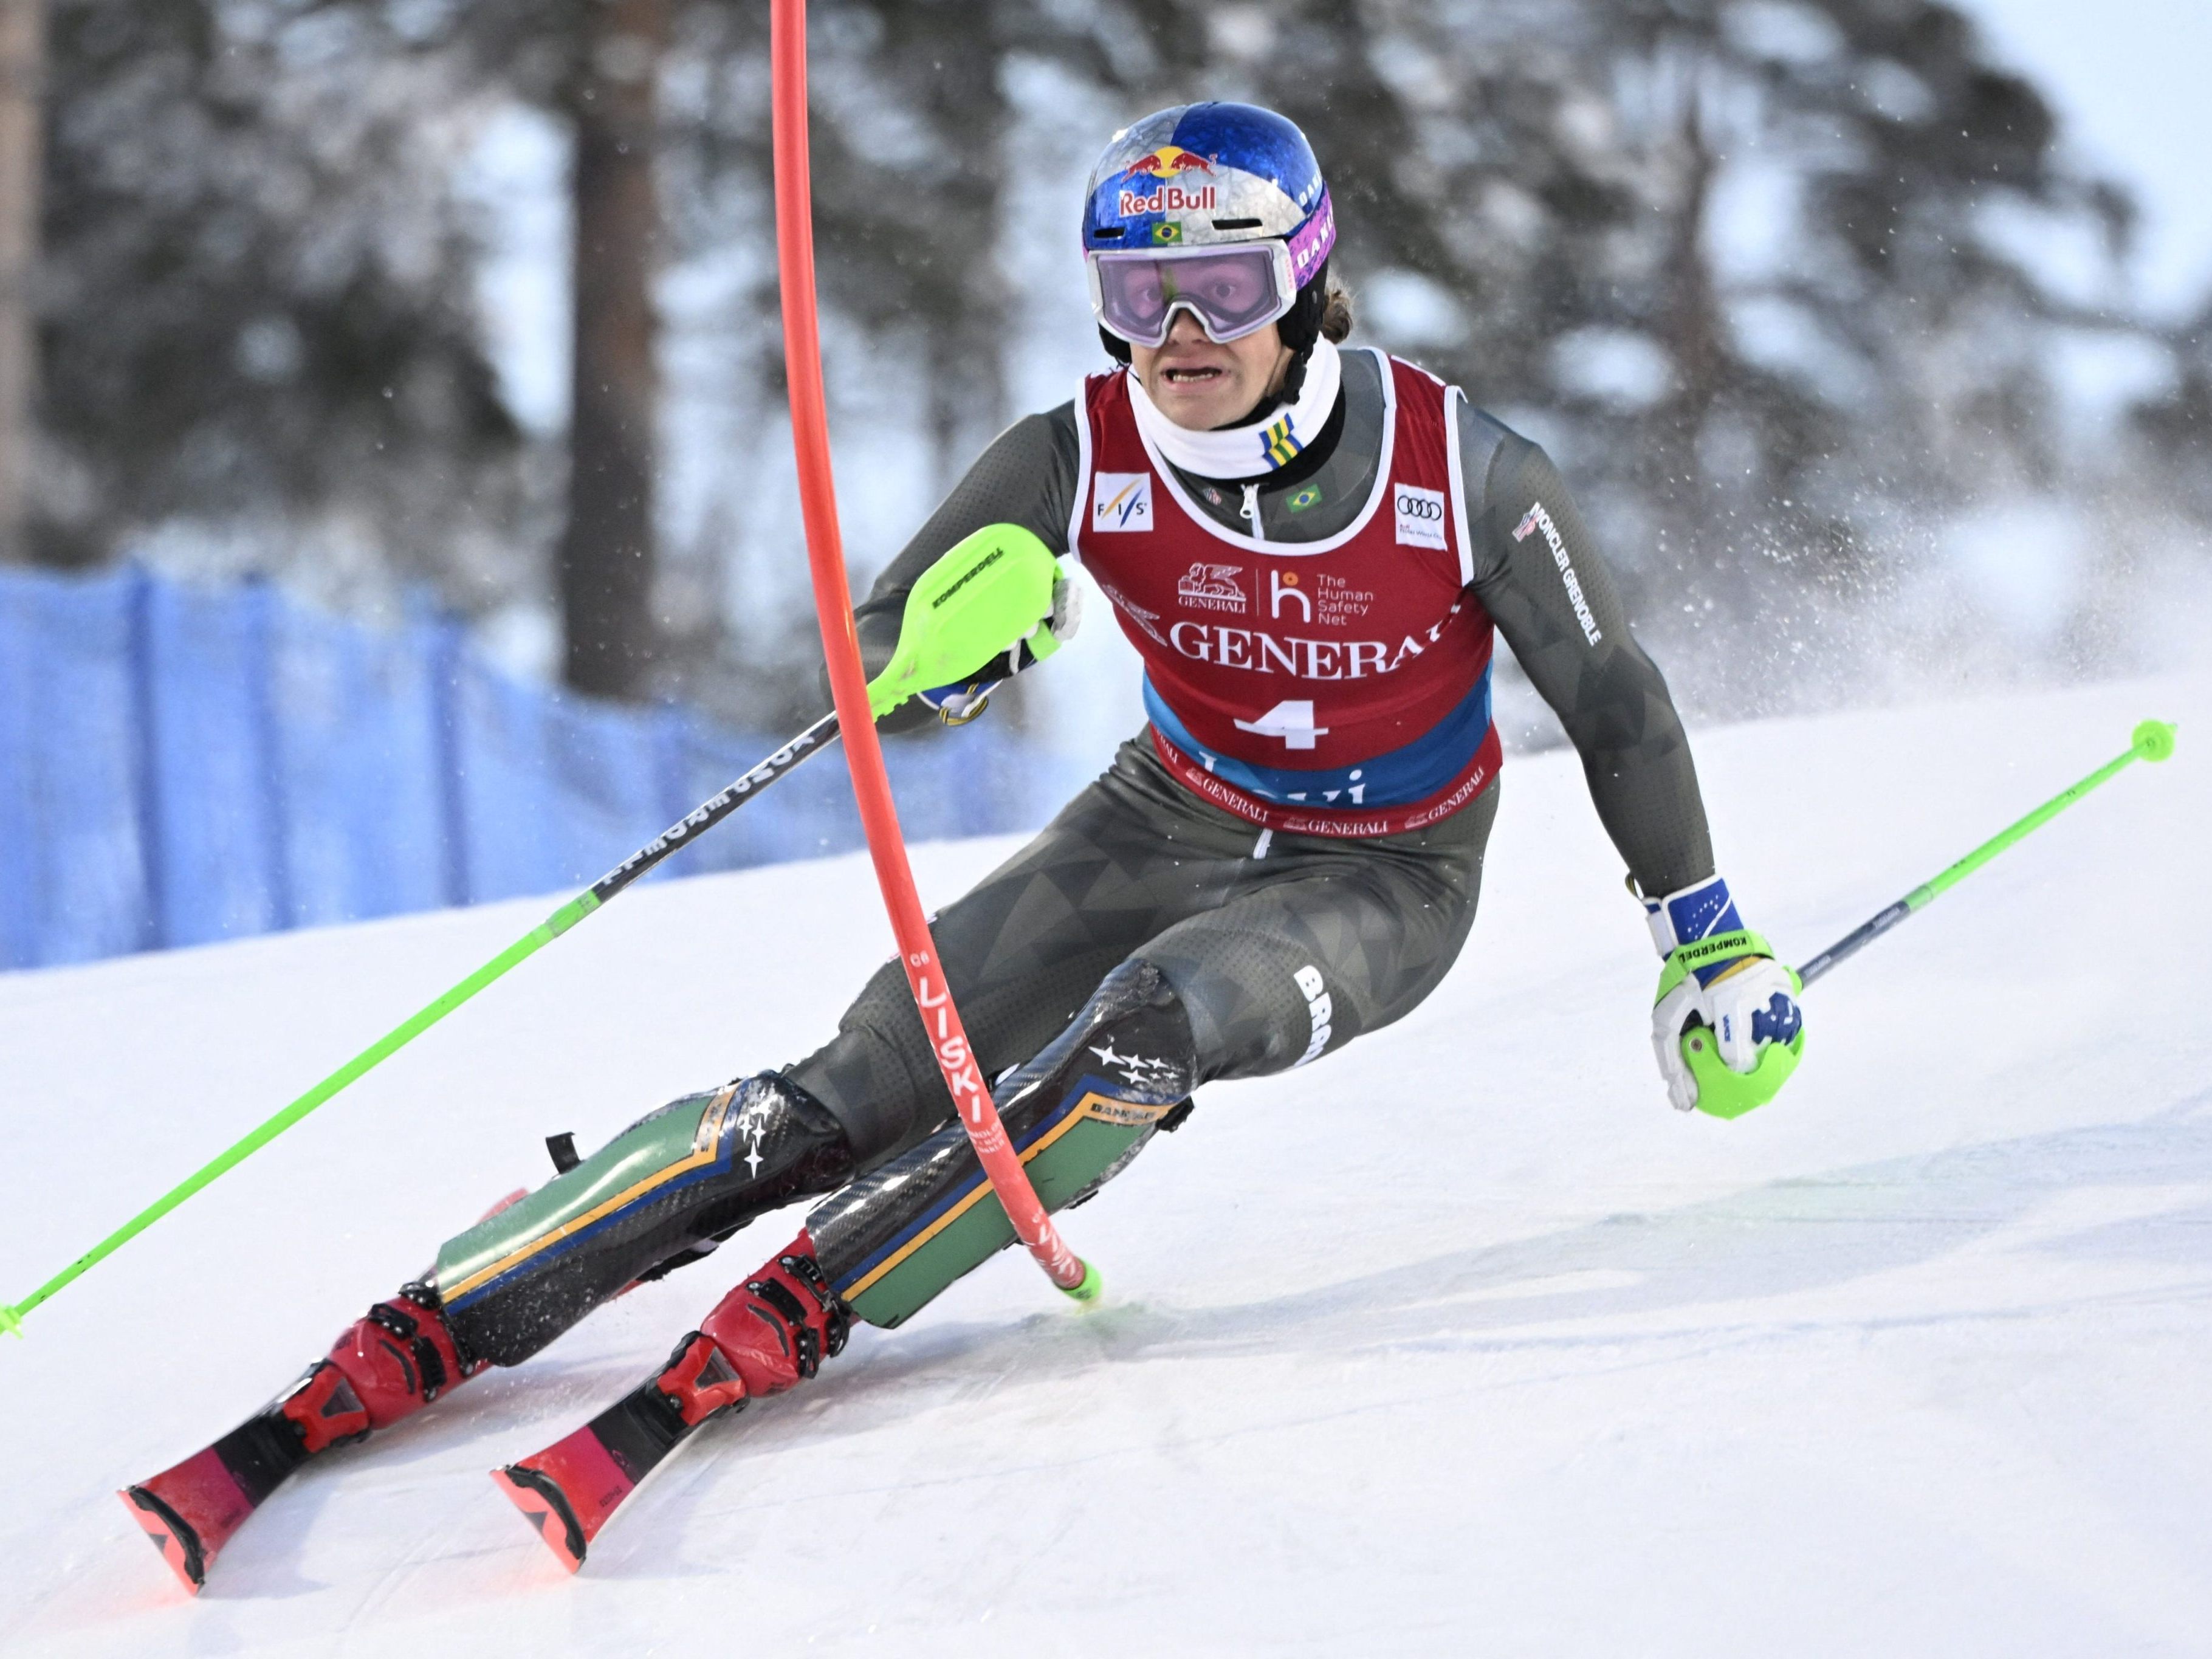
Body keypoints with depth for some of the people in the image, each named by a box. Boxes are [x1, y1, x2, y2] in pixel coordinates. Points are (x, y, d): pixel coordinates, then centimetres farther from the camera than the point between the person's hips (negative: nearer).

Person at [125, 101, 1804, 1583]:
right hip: (1175, 820, 2)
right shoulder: (1084, 455, -20)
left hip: (1384, 884, -2)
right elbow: (883, 657, -15)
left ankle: (789, 1315, -28)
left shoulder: (1464, 471, -24)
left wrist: (1710, 942, -2)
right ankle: (433, 1326, -11)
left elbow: (1617, 704, -9)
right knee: (850, 1097, -13)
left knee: (1139, 1032, -35)